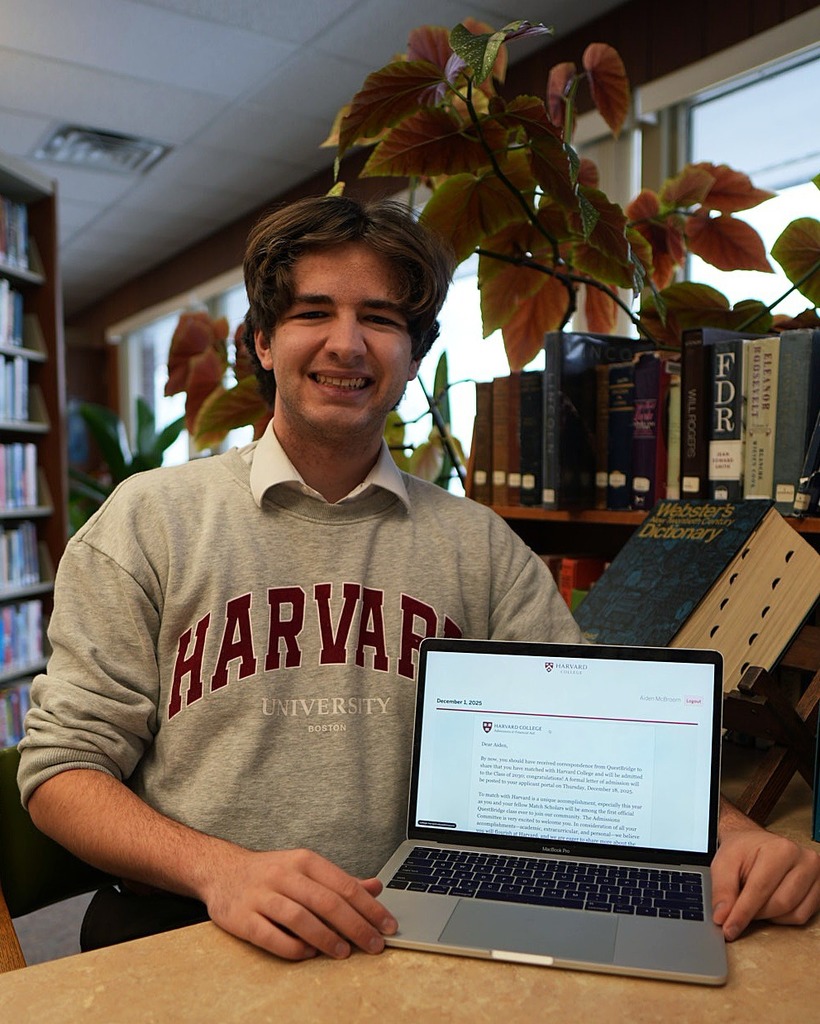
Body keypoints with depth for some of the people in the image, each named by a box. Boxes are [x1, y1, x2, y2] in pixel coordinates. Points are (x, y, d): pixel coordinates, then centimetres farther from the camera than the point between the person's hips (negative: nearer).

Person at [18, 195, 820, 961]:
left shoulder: (479, 545, 7)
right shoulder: (151, 518, 0)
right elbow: (62, 762, -3)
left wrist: (732, 834, -14)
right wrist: (219, 869, -20)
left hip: (407, 933, 2)